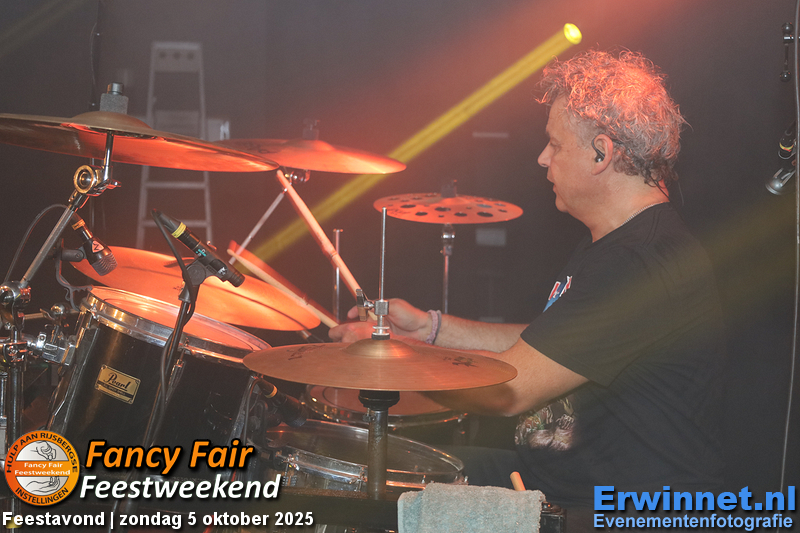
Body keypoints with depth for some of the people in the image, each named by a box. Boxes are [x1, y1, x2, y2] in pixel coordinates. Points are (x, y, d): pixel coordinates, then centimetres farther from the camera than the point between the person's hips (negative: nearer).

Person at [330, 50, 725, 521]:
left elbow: (511, 389, -25)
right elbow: (544, 348, 16)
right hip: (560, 473, 10)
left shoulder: (645, 265, -26)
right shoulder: (617, 240, 9)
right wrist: (431, 327, 8)